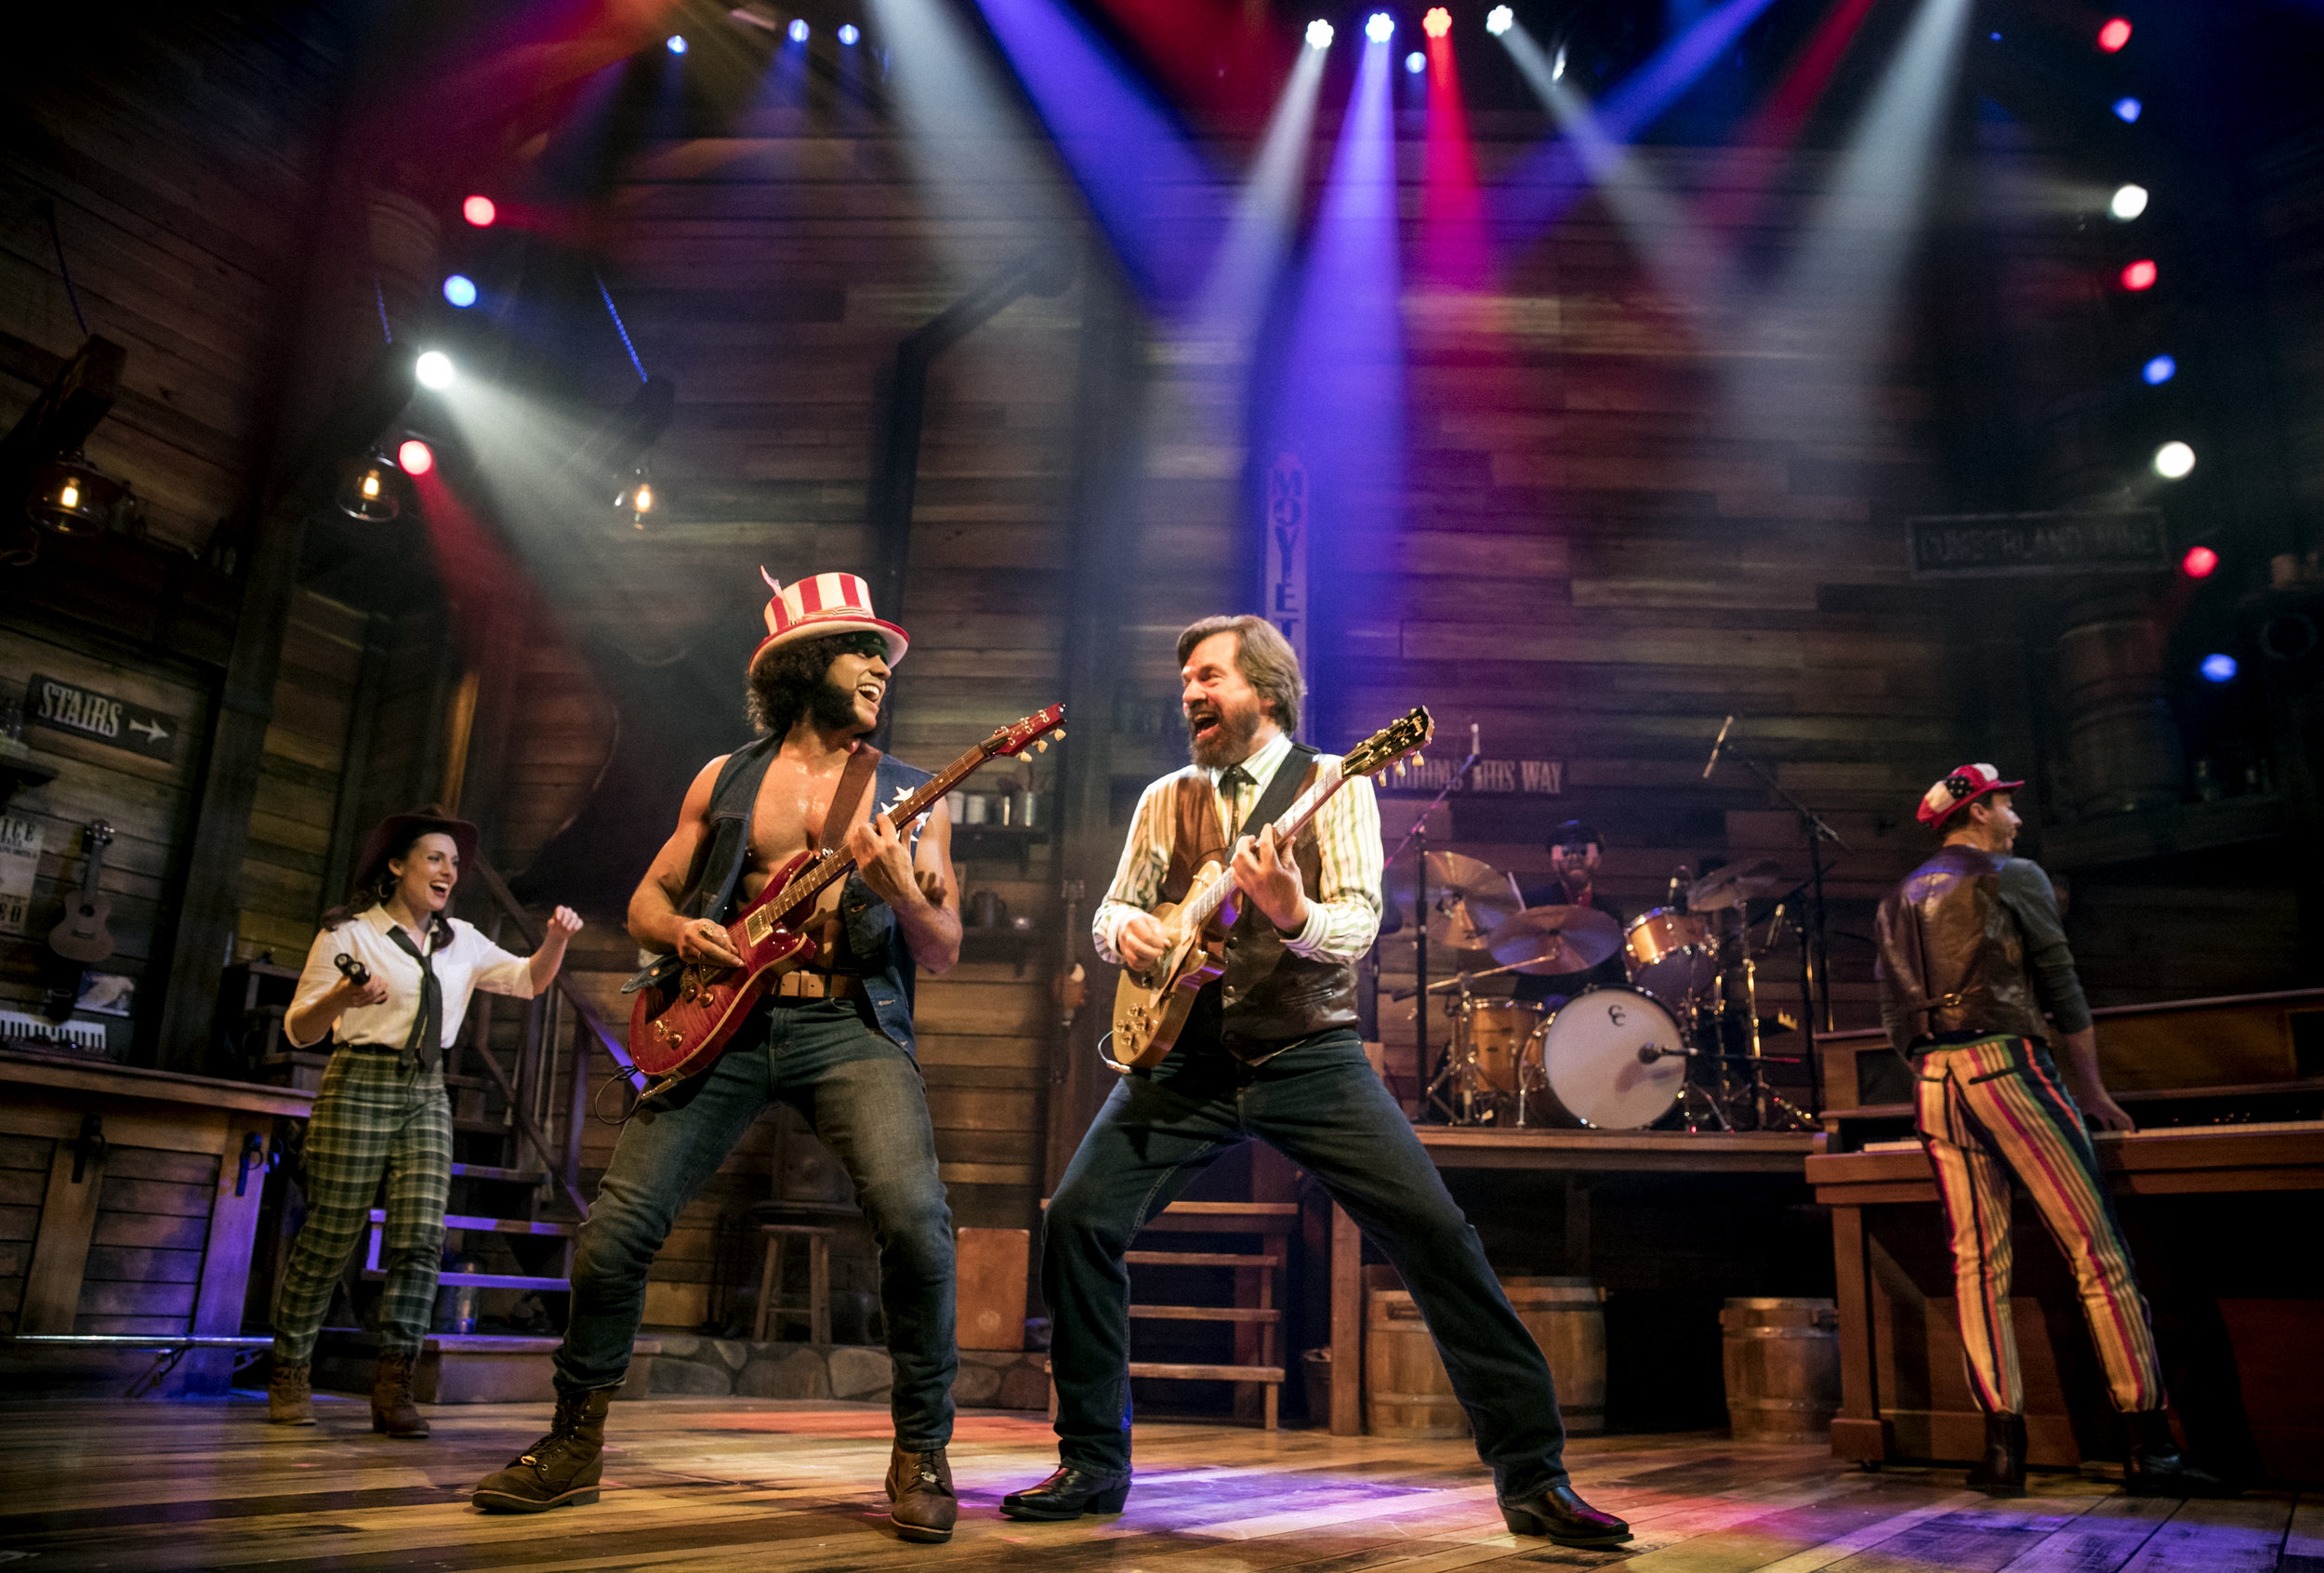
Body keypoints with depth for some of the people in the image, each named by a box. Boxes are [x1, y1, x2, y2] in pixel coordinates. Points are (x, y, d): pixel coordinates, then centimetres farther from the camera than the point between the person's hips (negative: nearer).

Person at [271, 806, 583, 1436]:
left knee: (421, 1236, -6)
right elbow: (299, 1030, -3)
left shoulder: (460, 941, 15)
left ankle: (394, 1386, -3)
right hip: (360, 1087, -4)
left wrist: (555, 939, -6)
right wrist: (340, 998, -24)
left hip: (428, 1094, 5)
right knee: (330, 1237, -1)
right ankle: (289, 1375, 16)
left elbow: (529, 980, 14)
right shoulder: (349, 934, -2)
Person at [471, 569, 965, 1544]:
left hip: (850, 1025, -1)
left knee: (914, 1217, -24)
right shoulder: (725, 778, 15)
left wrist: (899, 892, -15)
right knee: (617, 1227, -5)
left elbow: (943, 952, 5)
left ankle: (921, 1453, -4)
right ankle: (574, 1443, 21)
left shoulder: (908, 796, 11)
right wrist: (681, 930, -4)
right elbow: (645, 900, 19)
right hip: (724, 1018, 2)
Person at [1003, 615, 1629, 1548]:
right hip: (1187, 1057, 3)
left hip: (1307, 1052, -3)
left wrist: (1293, 914, -32)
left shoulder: (1333, 786, 0)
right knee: (1076, 1220, -12)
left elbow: (1358, 925, -11)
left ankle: (1532, 1476, -1)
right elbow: (1113, 908, 14)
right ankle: (1093, 1465, 7)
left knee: (1435, 1231, -15)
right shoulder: (1165, 800, 12)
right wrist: (1124, 929, -9)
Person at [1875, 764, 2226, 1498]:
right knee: (2096, 1247, -2)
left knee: (1977, 1262, 5)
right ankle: (2150, 1447, -3)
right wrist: (2089, 1086, 11)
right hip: (2007, 1064, -5)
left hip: (1933, 1080, 6)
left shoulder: (1897, 902, 19)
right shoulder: (2014, 878, 4)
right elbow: (2062, 987, 4)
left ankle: (2003, 1447, 4)